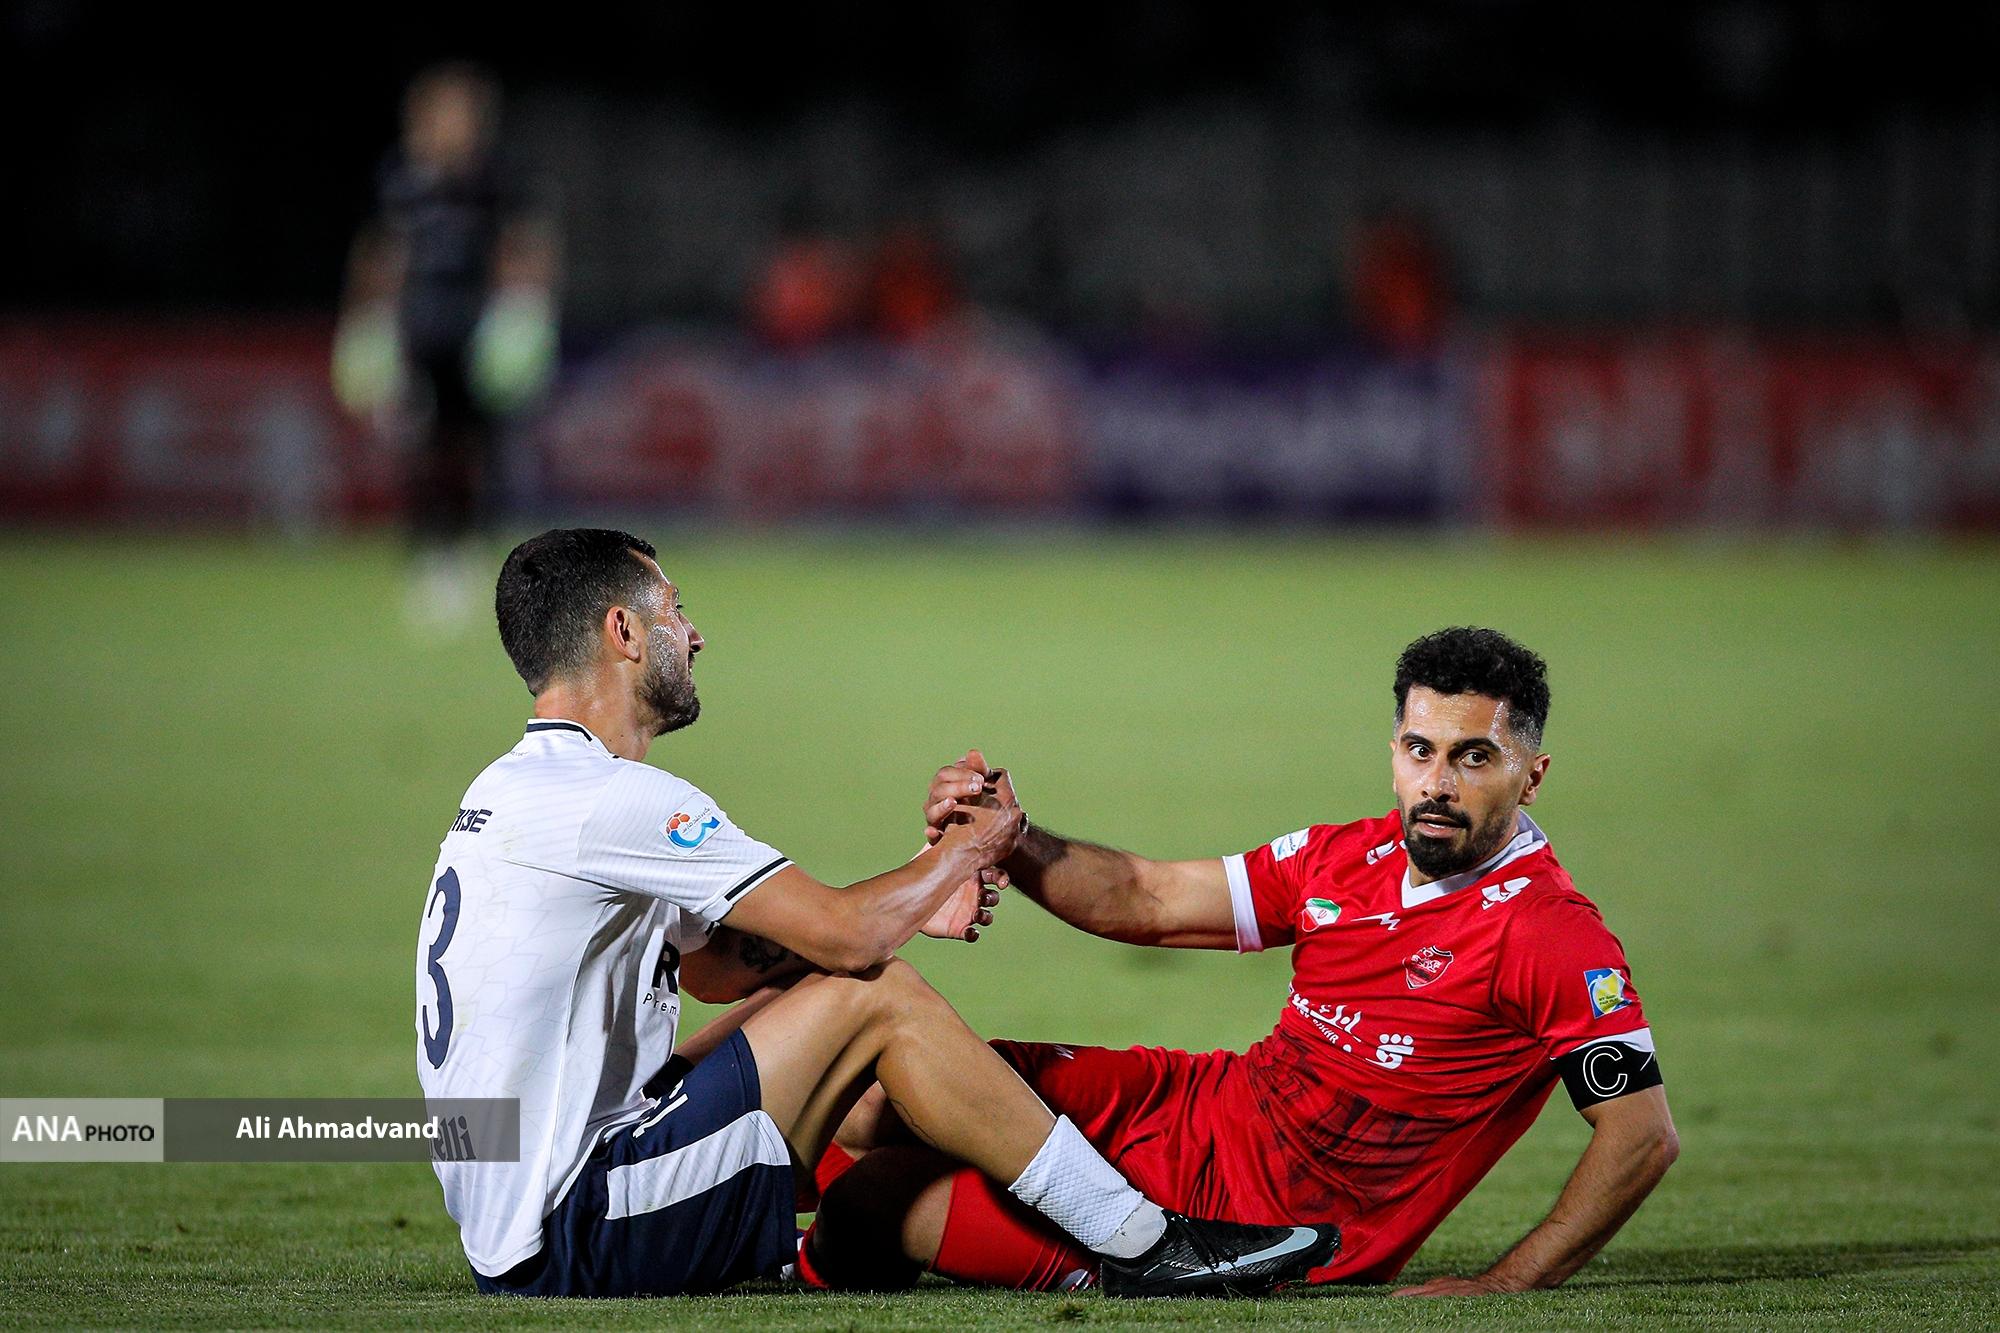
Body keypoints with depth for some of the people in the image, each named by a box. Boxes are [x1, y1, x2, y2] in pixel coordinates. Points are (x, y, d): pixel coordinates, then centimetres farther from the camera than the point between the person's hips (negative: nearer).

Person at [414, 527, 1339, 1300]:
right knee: (874, 998, -8)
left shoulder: (513, 790, 16)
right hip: (565, 1243, -10)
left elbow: (710, 965, 21)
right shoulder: (613, 799, -17)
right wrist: (957, 858, 5)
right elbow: (846, 935, -16)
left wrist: (914, 911, 12)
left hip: (511, 1234, 10)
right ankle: (1141, 1247, -2)